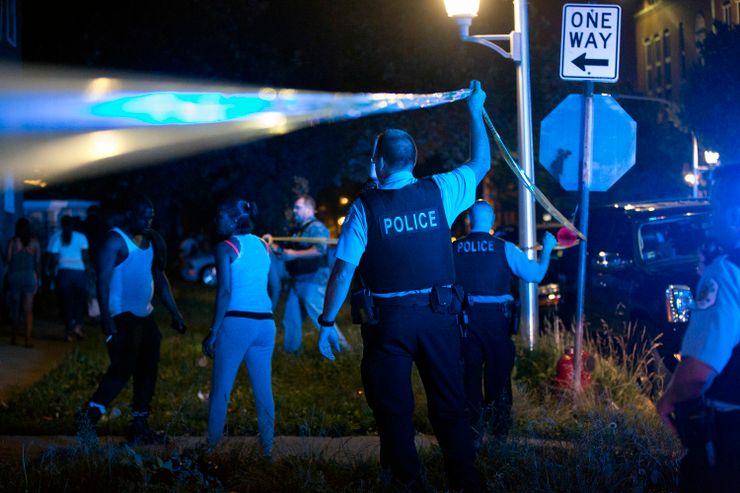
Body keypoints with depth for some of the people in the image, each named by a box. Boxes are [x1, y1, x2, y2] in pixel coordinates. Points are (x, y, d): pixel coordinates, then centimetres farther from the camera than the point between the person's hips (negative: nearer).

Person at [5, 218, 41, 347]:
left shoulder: (13, 242, -4)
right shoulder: (34, 242, 0)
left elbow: (8, 260, -5)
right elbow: (38, 262, 2)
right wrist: (38, 278, 11)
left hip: (15, 275, 0)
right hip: (30, 276, 0)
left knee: (15, 308, 14)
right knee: (28, 310, 0)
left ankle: (13, 337, 21)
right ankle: (28, 339, -9)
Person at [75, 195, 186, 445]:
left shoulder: (150, 241, 14)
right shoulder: (115, 240, -11)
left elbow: (160, 279, 20)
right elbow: (103, 280, -17)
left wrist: (175, 313, 16)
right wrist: (106, 318, -26)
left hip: (145, 316, 8)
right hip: (122, 318, -8)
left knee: (148, 370, 8)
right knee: (123, 368, -16)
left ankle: (139, 426, 15)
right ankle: (89, 415, -10)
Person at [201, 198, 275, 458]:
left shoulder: (226, 248, -4)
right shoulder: (262, 245, 14)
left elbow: (225, 292, -12)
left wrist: (213, 332, -11)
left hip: (236, 322, -6)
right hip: (265, 323, 6)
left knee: (221, 389, 1)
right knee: (263, 390, 7)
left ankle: (212, 446, 2)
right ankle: (267, 449, 8)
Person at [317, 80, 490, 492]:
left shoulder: (366, 207, -7)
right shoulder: (438, 192, -1)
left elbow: (344, 271, -8)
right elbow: (481, 163, 16)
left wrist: (328, 323, 0)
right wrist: (476, 111, 26)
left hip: (388, 319, -2)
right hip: (439, 315, 2)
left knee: (395, 410, 7)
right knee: (450, 405, 12)